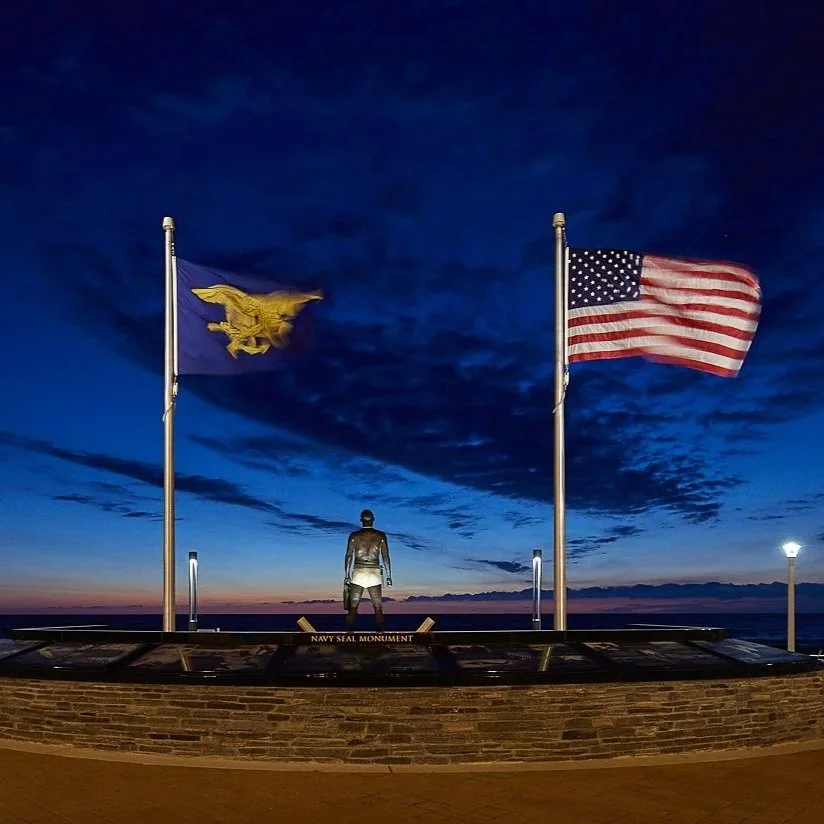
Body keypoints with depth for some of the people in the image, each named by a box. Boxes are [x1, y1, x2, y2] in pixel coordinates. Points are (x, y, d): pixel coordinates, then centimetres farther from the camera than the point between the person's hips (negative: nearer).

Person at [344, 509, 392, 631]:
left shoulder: (354, 535, 2)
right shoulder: (381, 536, 3)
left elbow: (348, 557, -1)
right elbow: (386, 557, 1)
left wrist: (346, 576, 2)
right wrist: (388, 576, 4)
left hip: (358, 573, 0)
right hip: (375, 573, 0)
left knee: (352, 608, 2)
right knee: (378, 608, 6)